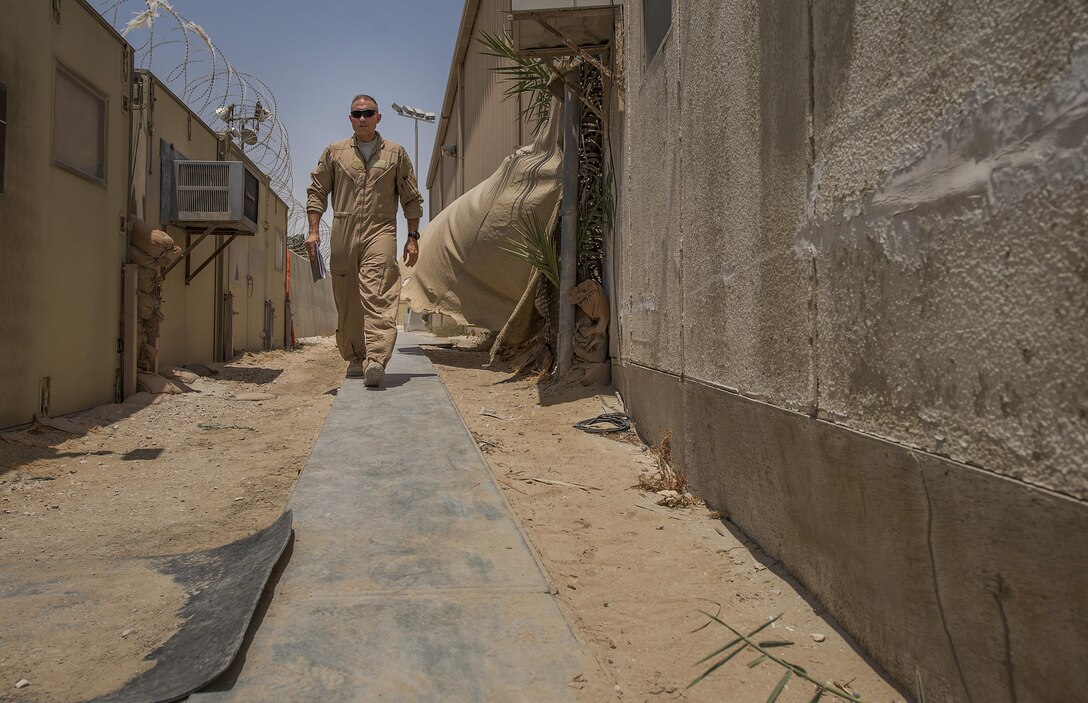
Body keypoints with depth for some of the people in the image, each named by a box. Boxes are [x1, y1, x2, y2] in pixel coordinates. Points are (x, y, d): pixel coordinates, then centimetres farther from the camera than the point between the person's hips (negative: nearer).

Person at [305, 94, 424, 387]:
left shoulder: (395, 153, 13)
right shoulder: (334, 152, 16)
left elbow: (412, 199, 14)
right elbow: (316, 192, 16)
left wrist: (412, 237, 7)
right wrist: (313, 230, 4)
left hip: (380, 232, -2)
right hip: (343, 235, 3)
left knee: (378, 297, -19)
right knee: (347, 300, 4)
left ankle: (376, 361, -29)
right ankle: (355, 357, 17)